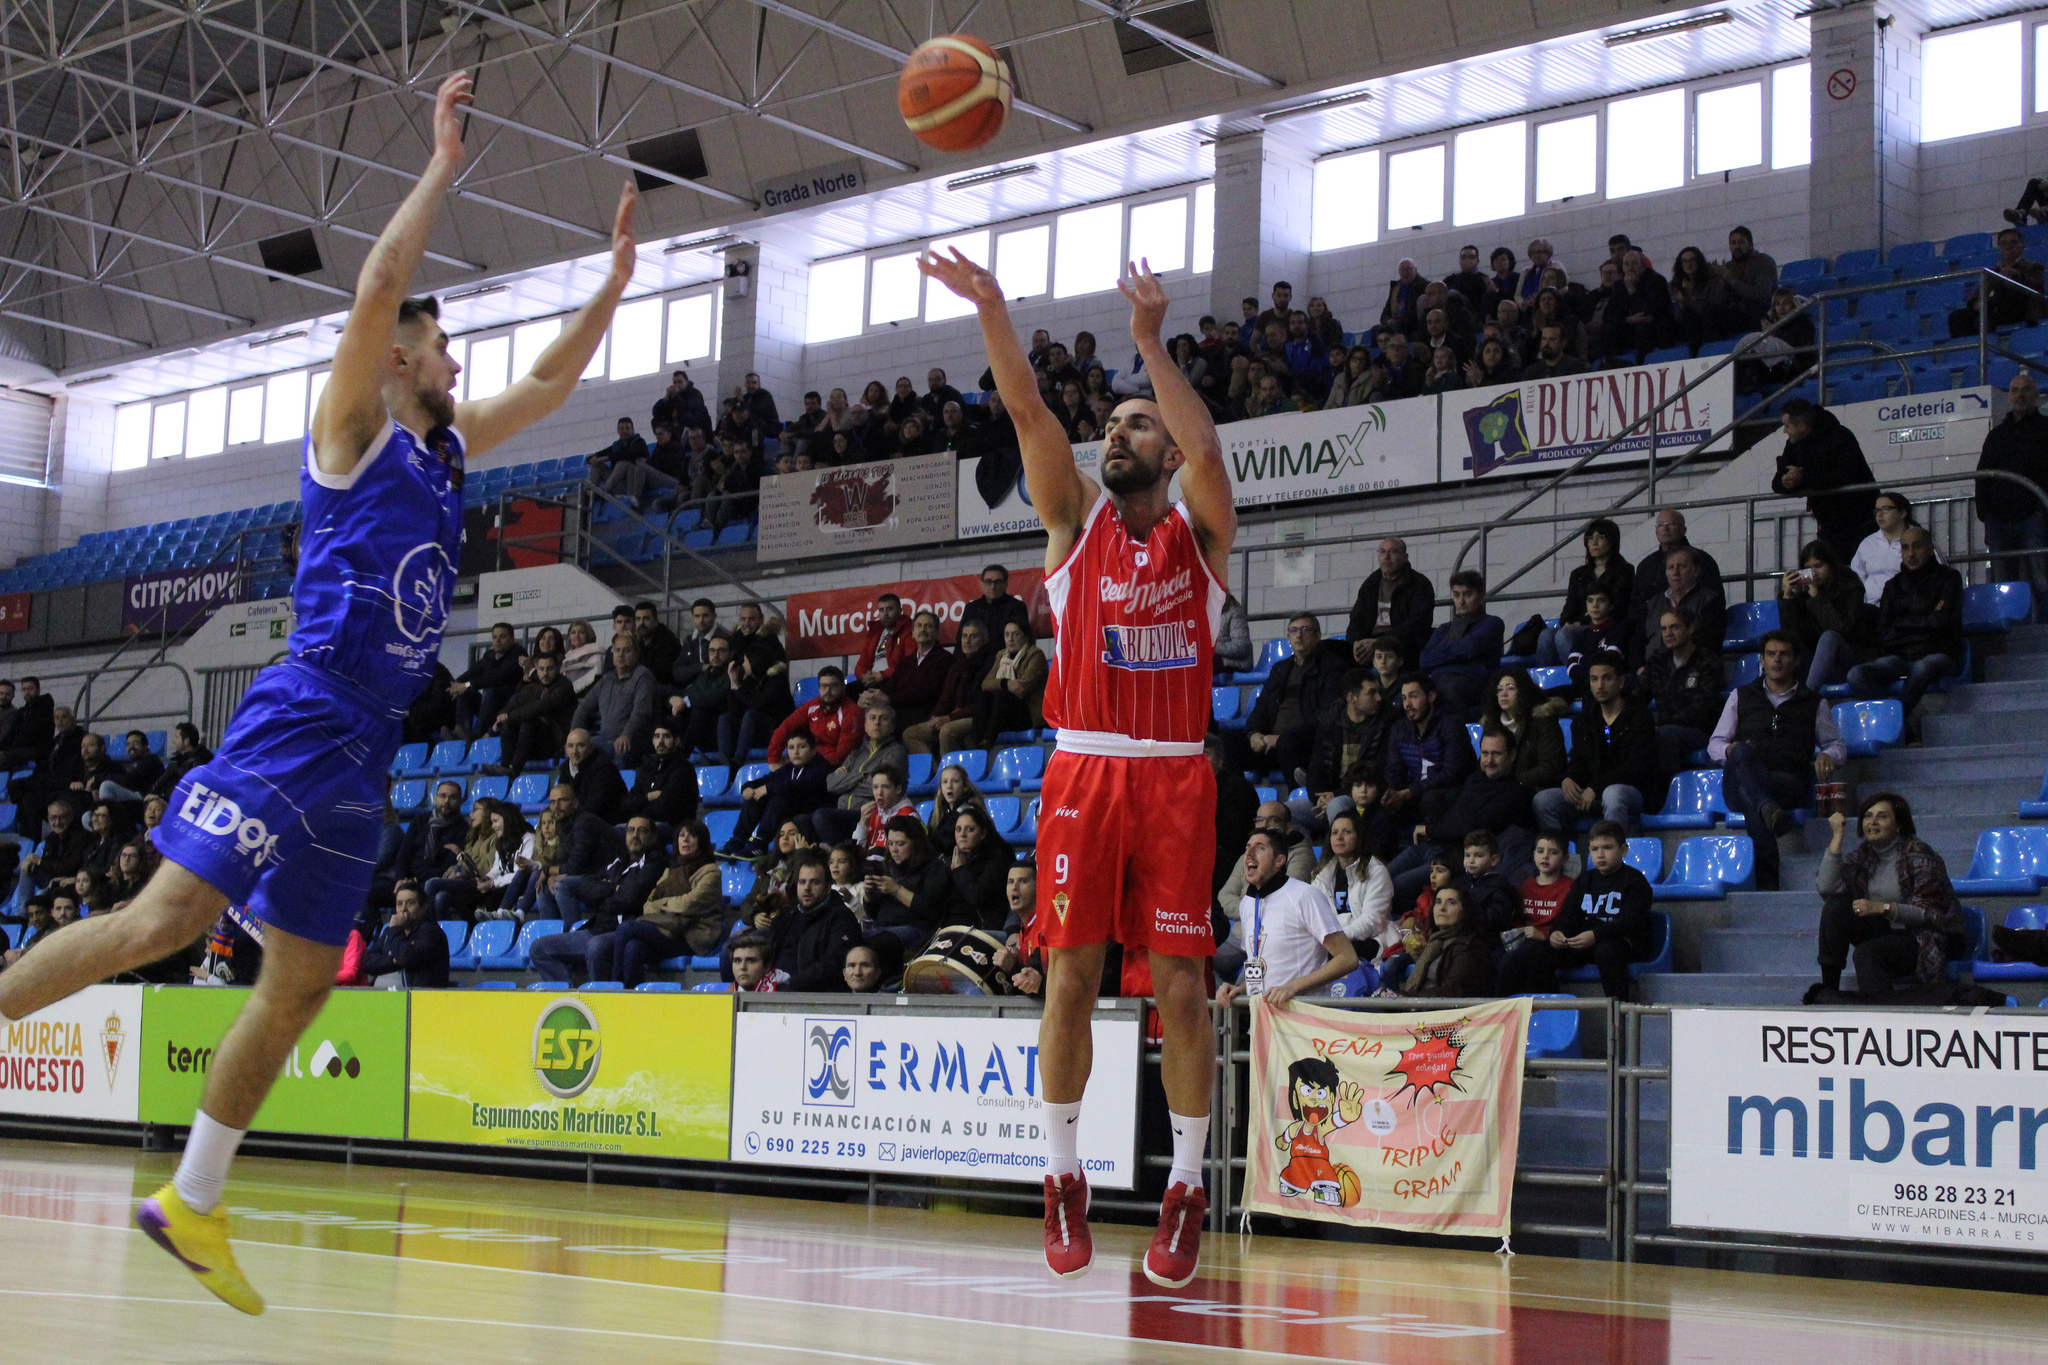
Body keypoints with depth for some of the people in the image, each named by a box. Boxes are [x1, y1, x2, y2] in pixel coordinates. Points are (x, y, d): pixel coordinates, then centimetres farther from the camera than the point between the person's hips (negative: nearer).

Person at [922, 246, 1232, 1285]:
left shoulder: (1199, 530, 7)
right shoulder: (1076, 520, 10)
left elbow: (1205, 446, -15)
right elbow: (1030, 416, -4)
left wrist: (1150, 341, -20)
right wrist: (991, 312, -17)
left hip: (1173, 775, -1)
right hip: (1082, 769, 1)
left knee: (1180, 983, -2)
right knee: (1071, 975, 0)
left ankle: (1186, 1190, 8)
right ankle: (1063, 1180, 12)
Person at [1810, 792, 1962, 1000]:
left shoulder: (1917, 854, -13)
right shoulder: (1864, 854, 5)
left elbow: (1931, 913, -17)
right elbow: (1828, 888, -10)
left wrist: (1884, 908, -28)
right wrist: (1838, 836, -9)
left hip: (1926, 937, -7)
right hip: (1888, 932, 7)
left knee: (1867, 953, -32)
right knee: (1834, 908, -14)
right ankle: (1828, 988, -13)